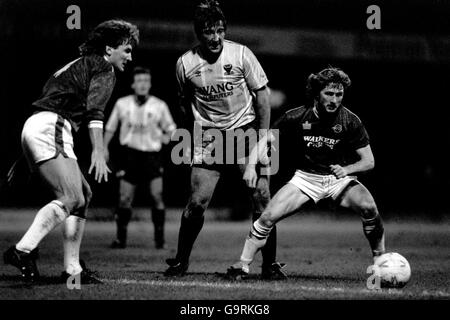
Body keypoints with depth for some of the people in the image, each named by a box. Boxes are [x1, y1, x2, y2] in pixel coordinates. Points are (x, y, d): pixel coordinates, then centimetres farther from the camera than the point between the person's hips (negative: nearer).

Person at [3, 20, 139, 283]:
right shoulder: (104, 70, 2)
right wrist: (98, 153, -23)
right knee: (71, 198, -17)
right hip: (51, 128, -10)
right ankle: (23, 250, -27)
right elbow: (94, 111, -15)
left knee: (83, 194, 11)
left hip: (33, 127, 10)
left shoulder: (79, 65, 31)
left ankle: (72, 268, 7)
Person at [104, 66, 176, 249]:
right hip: (130, 153, 1)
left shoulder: (160, 106, 0)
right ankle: (121, 238, 10)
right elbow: (111, 127, 14)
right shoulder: (122, 104, 3)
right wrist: (104, 147, 8)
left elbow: (170, 128, 11)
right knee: (125, 198, -3)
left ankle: (159, 238, -4)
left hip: (152, 153, -1)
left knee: (157, 195, -14)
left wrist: (167, 136, -9)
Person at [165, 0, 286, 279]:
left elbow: (262, 94, -3)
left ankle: (270, 263, 3)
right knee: (198, 201, -7)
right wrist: (198, 129, 8)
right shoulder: (186, 63, -4)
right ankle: (181, 260, 12)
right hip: (209, 136, 1)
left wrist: (263, 138, -7)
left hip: (246, 130, 0)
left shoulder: (241, 54, -8)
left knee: (261, 195, -10)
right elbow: (185, 103, 13)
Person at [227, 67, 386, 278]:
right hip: (306, 177, 1)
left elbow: (369, 161, -9)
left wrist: (347, 170, -27)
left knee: (368, 207, -29)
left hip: (339, 178, -1)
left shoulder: (350, 121, -13)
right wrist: (251, 165, -12)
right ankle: (243, 265, 1)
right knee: (268, 217, -16)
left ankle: (381, 259, -7)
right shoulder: (297, 117, -12)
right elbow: (266, 140, 2)